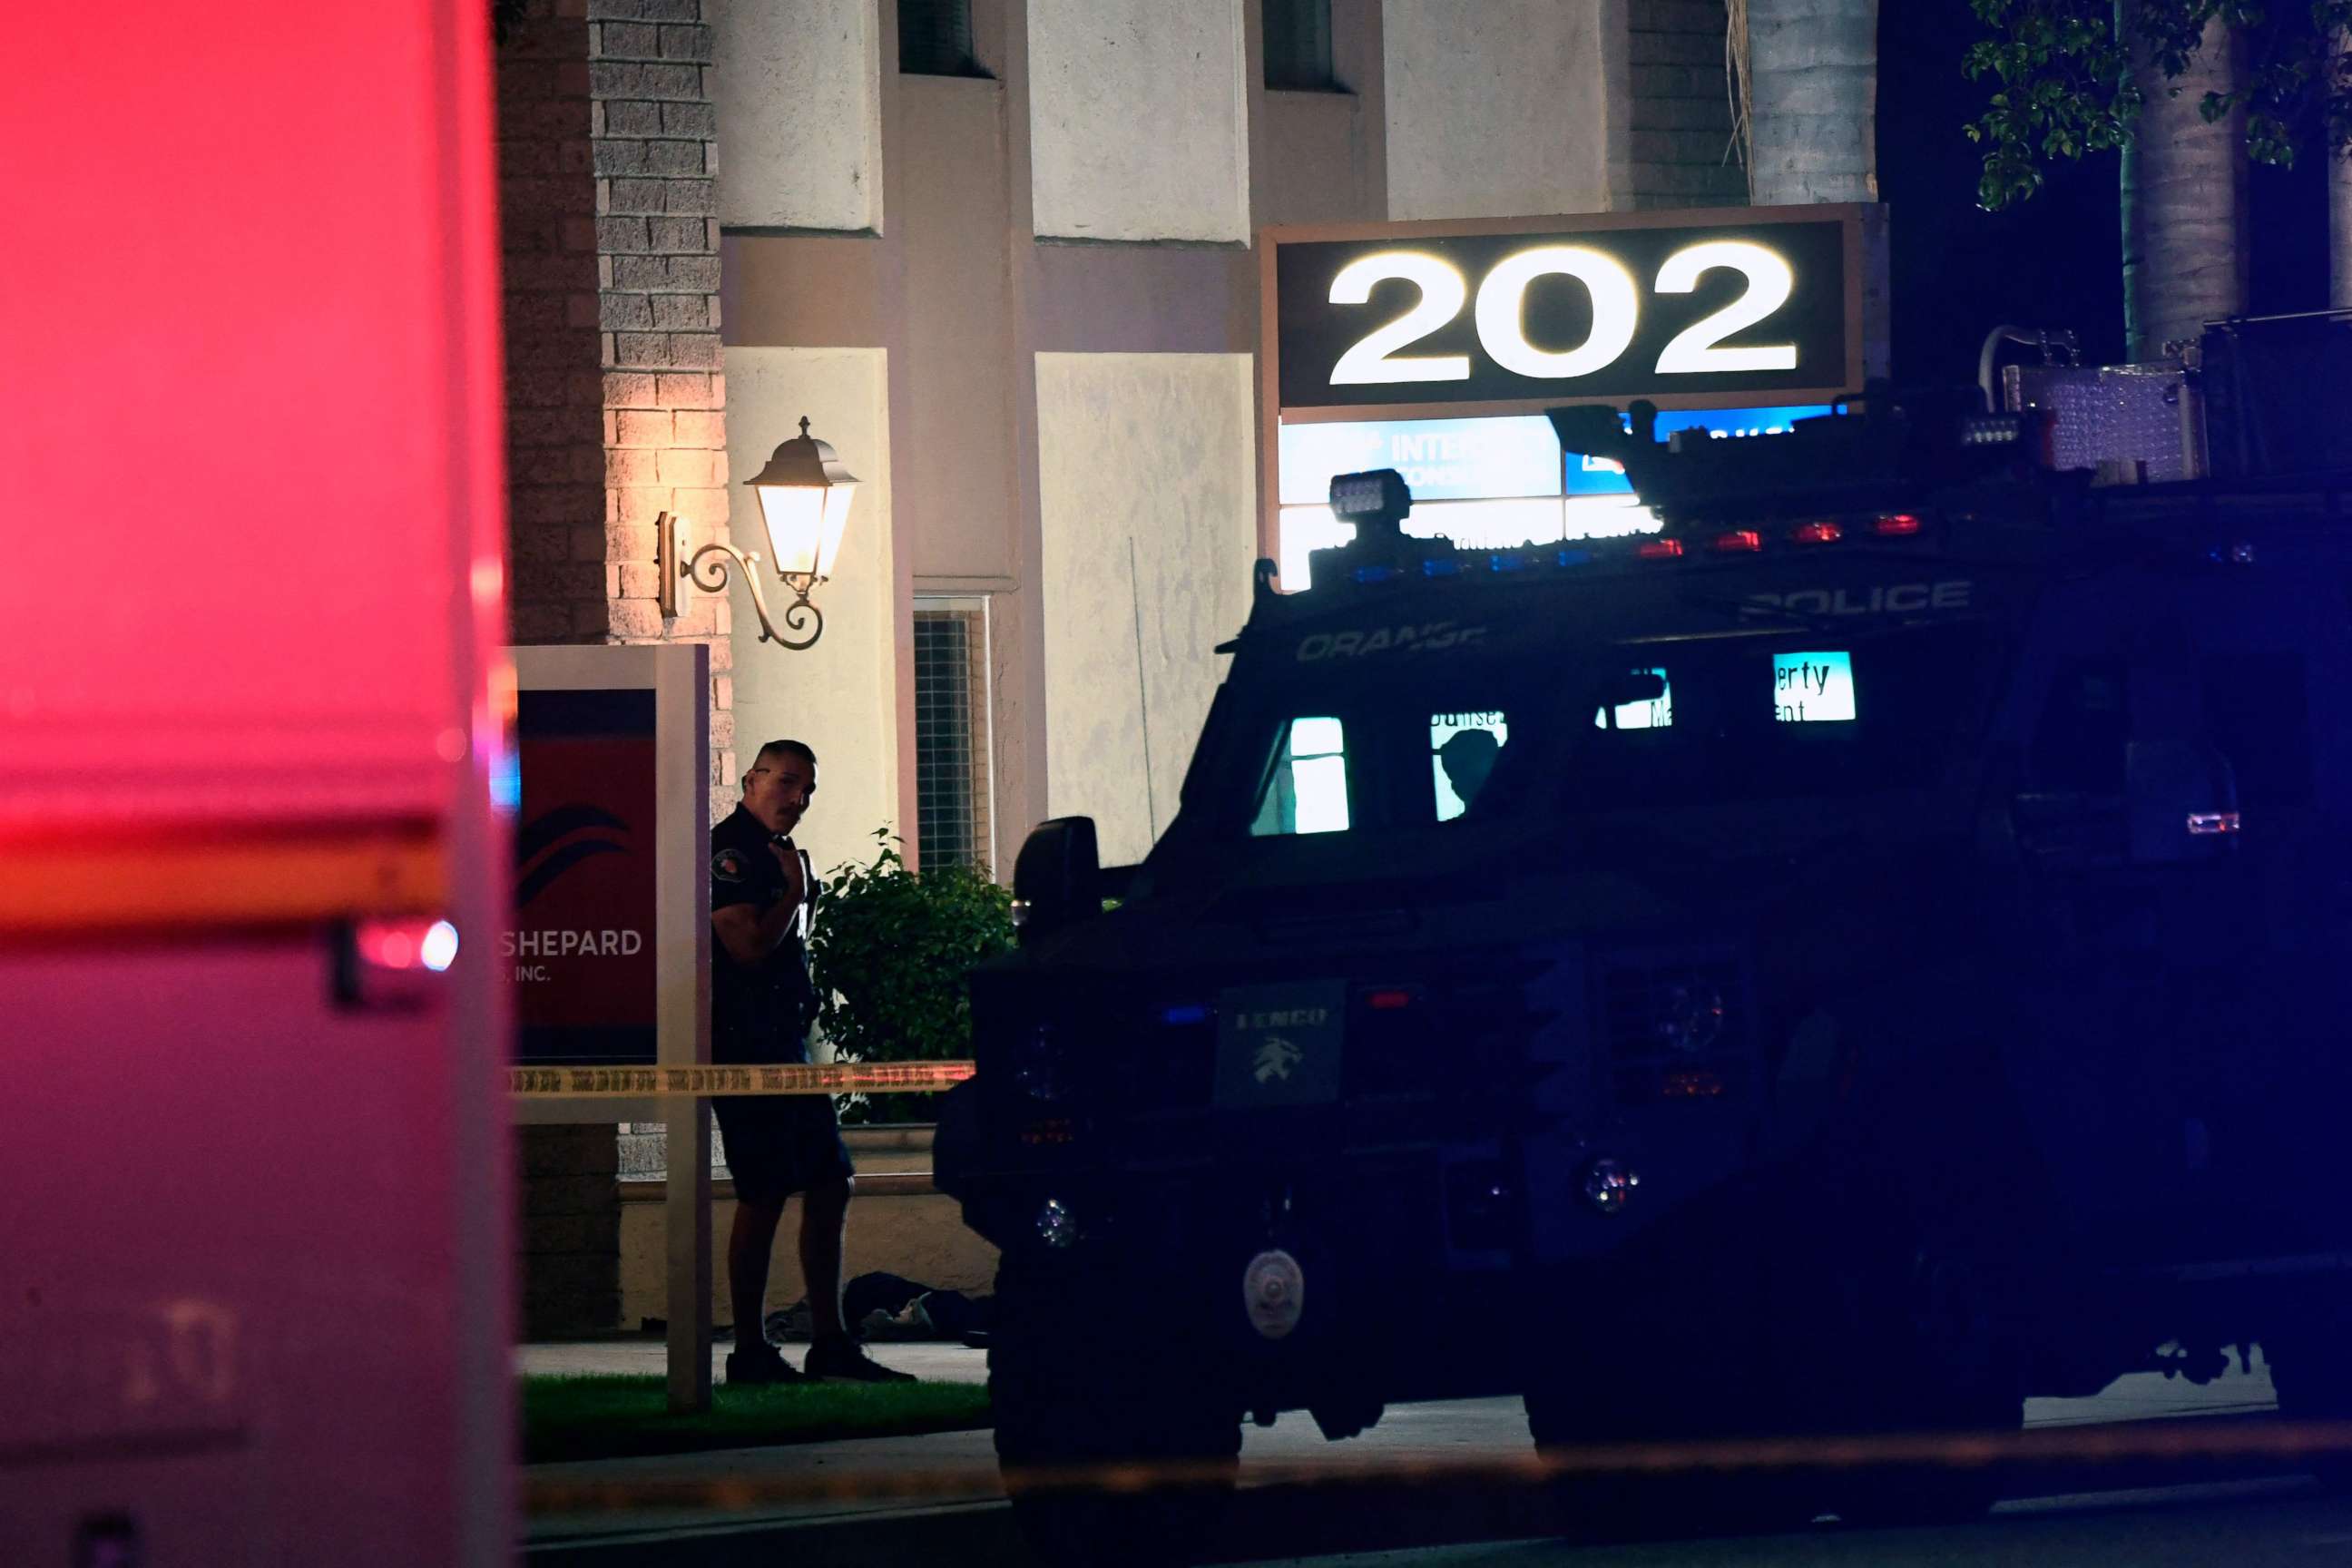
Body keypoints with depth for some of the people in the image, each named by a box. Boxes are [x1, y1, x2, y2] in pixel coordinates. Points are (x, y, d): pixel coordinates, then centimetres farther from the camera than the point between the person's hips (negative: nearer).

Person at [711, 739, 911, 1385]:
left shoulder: (778, 855, 20)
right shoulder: (728, 851, -11)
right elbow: (748, 943, -20)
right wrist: (795, 891, -8)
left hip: (784, 1046, 10)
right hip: (746, 1046, -10)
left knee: (829, 1185, 8)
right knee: (765, 1194, -8)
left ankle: (830, 1344, 11)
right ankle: (750, 1352, -3)